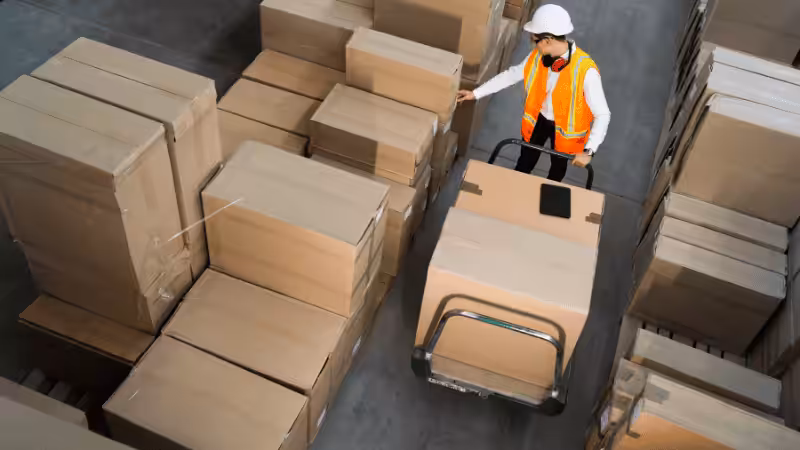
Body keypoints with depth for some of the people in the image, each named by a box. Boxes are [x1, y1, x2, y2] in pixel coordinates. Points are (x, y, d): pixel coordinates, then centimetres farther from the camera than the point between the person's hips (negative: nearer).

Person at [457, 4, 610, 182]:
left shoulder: (586, 71, -37)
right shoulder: (538, 56, -20)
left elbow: (603, 114, -32)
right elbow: (511, 75, -4)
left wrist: (589, 150, -39)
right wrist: (476, 93, -3)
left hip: (564, 127, -3)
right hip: (539, 118, 3)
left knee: (558, 167, 25)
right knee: (525, 163, 23)